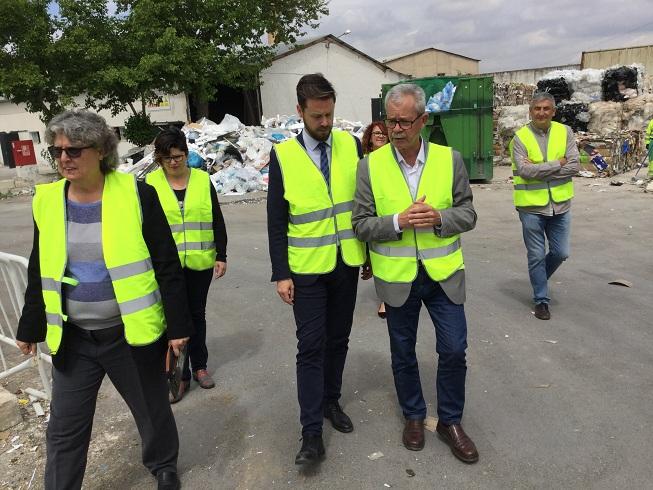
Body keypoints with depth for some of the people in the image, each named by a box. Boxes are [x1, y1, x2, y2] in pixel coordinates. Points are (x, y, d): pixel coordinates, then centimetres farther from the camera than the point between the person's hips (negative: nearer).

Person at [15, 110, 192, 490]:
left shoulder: (136, 194, -11)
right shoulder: (47, 201, 1)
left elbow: (167, 266, -9)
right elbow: (39, 274, 12)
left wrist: (179, 325, -9)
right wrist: (30, 328, 16)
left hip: (131, 334, -3)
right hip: (72, 338, 3)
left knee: (152, 409, 16)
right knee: (65, 429, 13)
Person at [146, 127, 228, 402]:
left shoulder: (202, 180, 3)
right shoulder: (150, 183, -2)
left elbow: (217, 221, 5)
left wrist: (221, 256, 2)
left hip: (200, 262, 2)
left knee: (197, 314, 14)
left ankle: (199, 366, 30)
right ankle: (179, 375, 16)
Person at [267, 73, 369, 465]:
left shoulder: (352, 145, 0)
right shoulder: (283, 155, -6)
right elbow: (277, 220, -5)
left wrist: (372, 253, 6)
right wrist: (280, 274, -7)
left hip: (347, 264, 3)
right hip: (307, 268, -2)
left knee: (338, 340, 15)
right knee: (311, 346, 0)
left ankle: (331, 401, 36)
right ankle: (312, 432, 11)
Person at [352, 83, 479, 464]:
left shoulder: (450, 159, -3)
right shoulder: (370, 165, -6)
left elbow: (468, 214, 0)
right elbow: (362, 224, -6)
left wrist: (439, 217, -20)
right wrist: (398, 221, -23)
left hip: (443, 274, 1)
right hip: (397, 277, 0)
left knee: (454, 350, 7)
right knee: (403, 352, 15)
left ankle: (450, 421, 32)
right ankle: (414, 416, 39)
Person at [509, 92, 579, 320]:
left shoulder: (565, 132, 2)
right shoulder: (520, 137, -6)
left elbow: (574, 166, -9)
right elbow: (525, 170, -18)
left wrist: (539, 169, -16)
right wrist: (557, 164, -14)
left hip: (560, 204, 3)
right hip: (531, 205, -3)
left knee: (560, 253, 10)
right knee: (537, 256, 6)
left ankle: (538, 277, 40)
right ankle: (541, 300, 21)